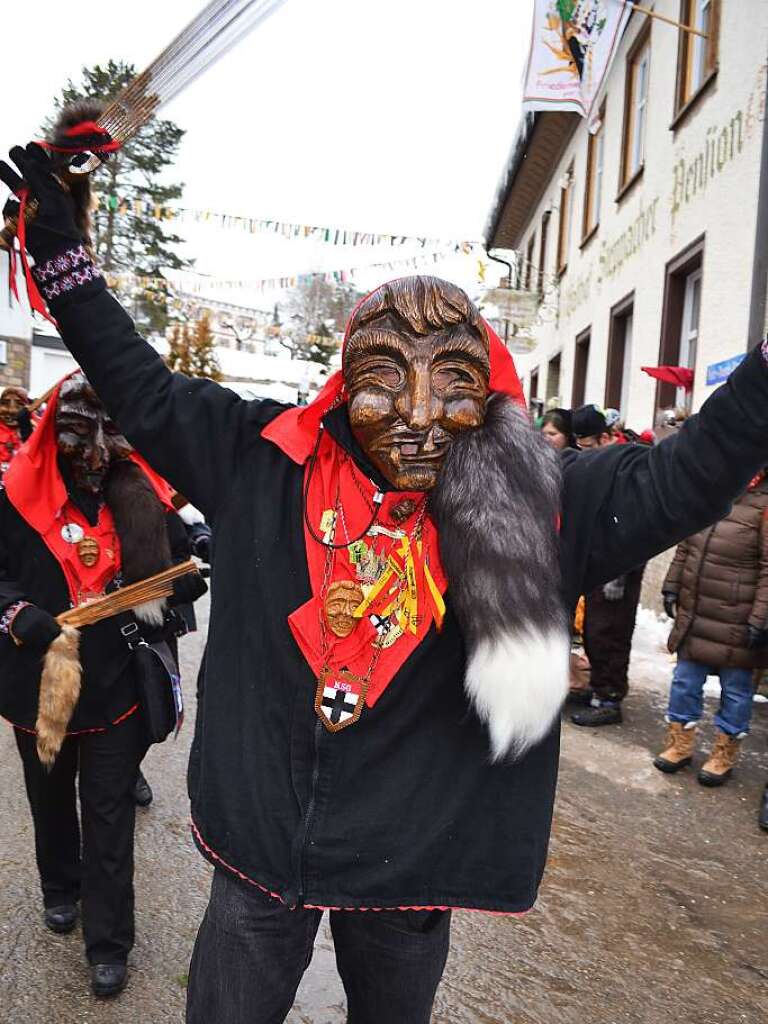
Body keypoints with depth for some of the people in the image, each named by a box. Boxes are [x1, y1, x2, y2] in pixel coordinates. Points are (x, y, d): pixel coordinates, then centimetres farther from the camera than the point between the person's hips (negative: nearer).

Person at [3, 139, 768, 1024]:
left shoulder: (542, 507, -10)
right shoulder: (263, 464, -8)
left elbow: (688, 471, -7)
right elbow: (142, 391, 1)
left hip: (410, 872, 1)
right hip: (259, 849, 0)